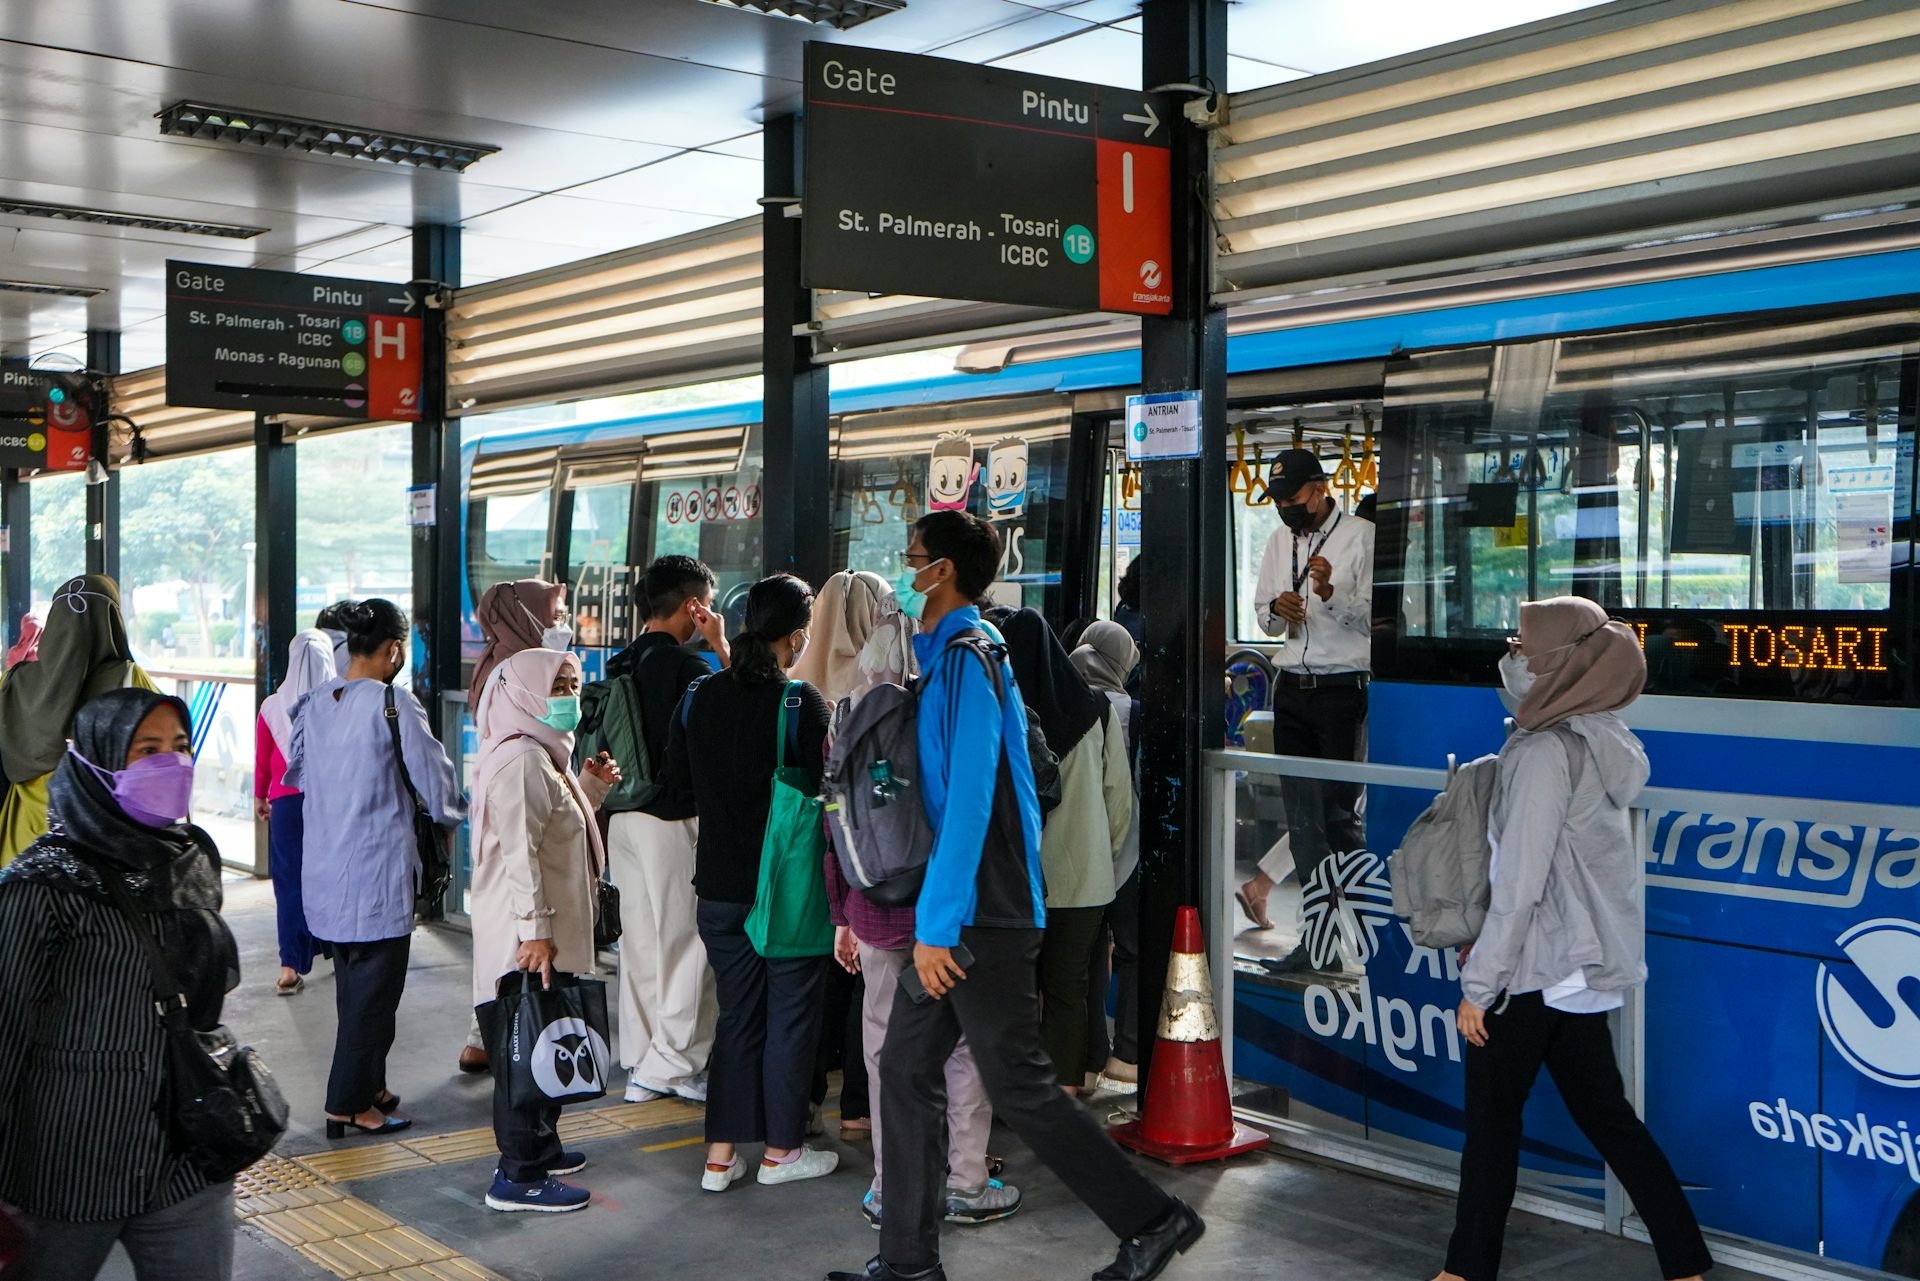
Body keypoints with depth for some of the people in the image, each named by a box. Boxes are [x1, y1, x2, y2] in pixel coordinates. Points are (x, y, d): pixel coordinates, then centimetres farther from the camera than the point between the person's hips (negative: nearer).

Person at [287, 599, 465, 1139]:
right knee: (374, 987, 3)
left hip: (324, 867, 7)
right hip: (378, 867, -7)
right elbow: (435, 782, -11)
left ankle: (367, 1087, 28)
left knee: (353, 983, 18)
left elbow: (299, 774, 15)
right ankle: (349, 1105, 7)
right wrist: (451, 816, 10)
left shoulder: (314, 703, 4)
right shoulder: (394, 704, -15)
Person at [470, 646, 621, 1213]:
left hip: (553, 931, 11)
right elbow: (520, 851, -24)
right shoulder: (521, 760, -18)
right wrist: (535, 929, -25)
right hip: (529, 938, -11)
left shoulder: (544, 756, 15)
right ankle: (518, 1177, 2)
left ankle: (539, 1146, 32)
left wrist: (593, 787, 11)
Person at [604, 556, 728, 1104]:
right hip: (675, 821, -8)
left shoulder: (618, 666, 9)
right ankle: (672, 1064, 4)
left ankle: (640, 1065, 19)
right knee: (687, 943, 2)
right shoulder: (689, 667, -15)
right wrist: (721, 646, 3)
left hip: (624, 819, 8)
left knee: (639, 943, 12)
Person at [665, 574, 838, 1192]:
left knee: (737, 1015, 14)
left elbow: (677, 777, 12)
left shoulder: (700, 697, 2)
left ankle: (721, 1155, 15)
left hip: (720, 885, 5)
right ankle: (781, 1150, 17)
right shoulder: (800, 702, -15)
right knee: (791, 1014, 9)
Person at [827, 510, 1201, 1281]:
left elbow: (970, 802, -22)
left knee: (1018, 1086, -3)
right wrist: (926, 920, 19)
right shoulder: (945, 656, 15)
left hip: (982, 916, -9)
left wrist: (937, 926, -22)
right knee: (906, 1071, 9)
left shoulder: (969, 656, -15)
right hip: (948, 918, 9)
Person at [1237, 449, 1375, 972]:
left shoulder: (1361, 537, -5)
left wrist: (1331, 593, -25)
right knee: (1302, 815, 6)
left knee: (1340, 812, -7)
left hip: (1344, 688, -6)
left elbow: (1374, 616, -9)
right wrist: (1277, 609, -2)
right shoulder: (1279, 542, 15)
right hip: (1292, 687, 6)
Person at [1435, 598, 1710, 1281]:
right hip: (1582, 962, 8)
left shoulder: (1547, 751, -19)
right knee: (1603, 1110, 15)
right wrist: (1486, 945, 19)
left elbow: (1520, 883, -21)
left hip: (1534, 967, -8)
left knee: (1491, 1113, 5)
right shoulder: (1600, 742, 8)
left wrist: (1480, 983, -15)